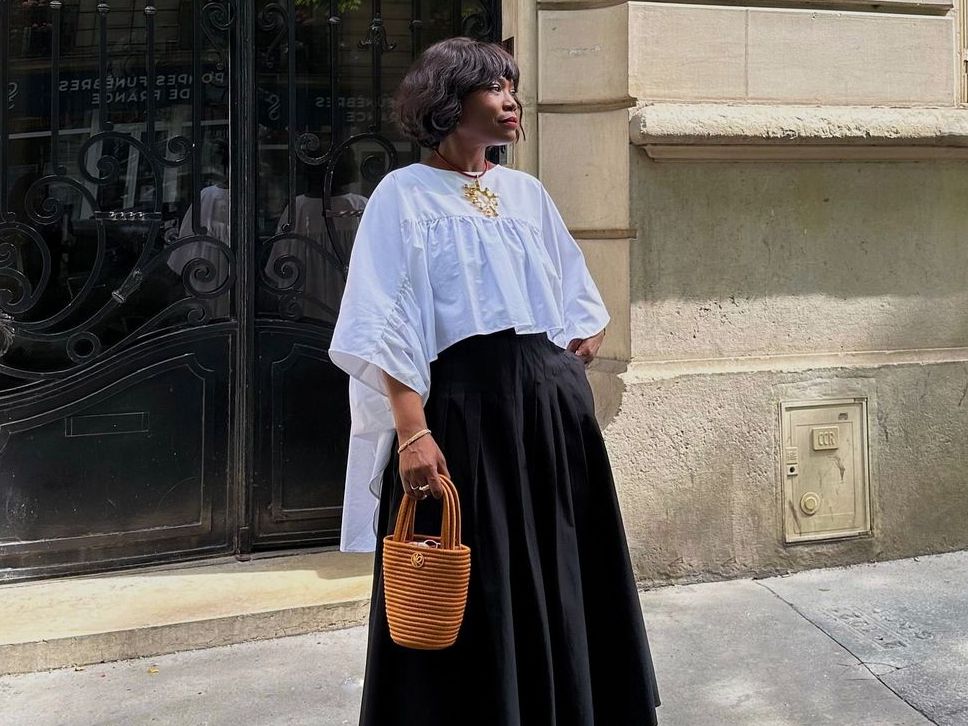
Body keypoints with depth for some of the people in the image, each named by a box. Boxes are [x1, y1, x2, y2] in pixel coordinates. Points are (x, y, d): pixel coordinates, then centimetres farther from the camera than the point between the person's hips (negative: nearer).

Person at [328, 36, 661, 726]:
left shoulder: (527, 191, 15)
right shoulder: (406, 194, -1)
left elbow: (580, 303, 20)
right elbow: (388, 330, -10)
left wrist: (565, 371, 5)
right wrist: (413, 432, -20)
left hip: (554, 409, 6)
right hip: (464, 410, -5)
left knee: (556, 584, 12)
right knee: (472, 597, 2)